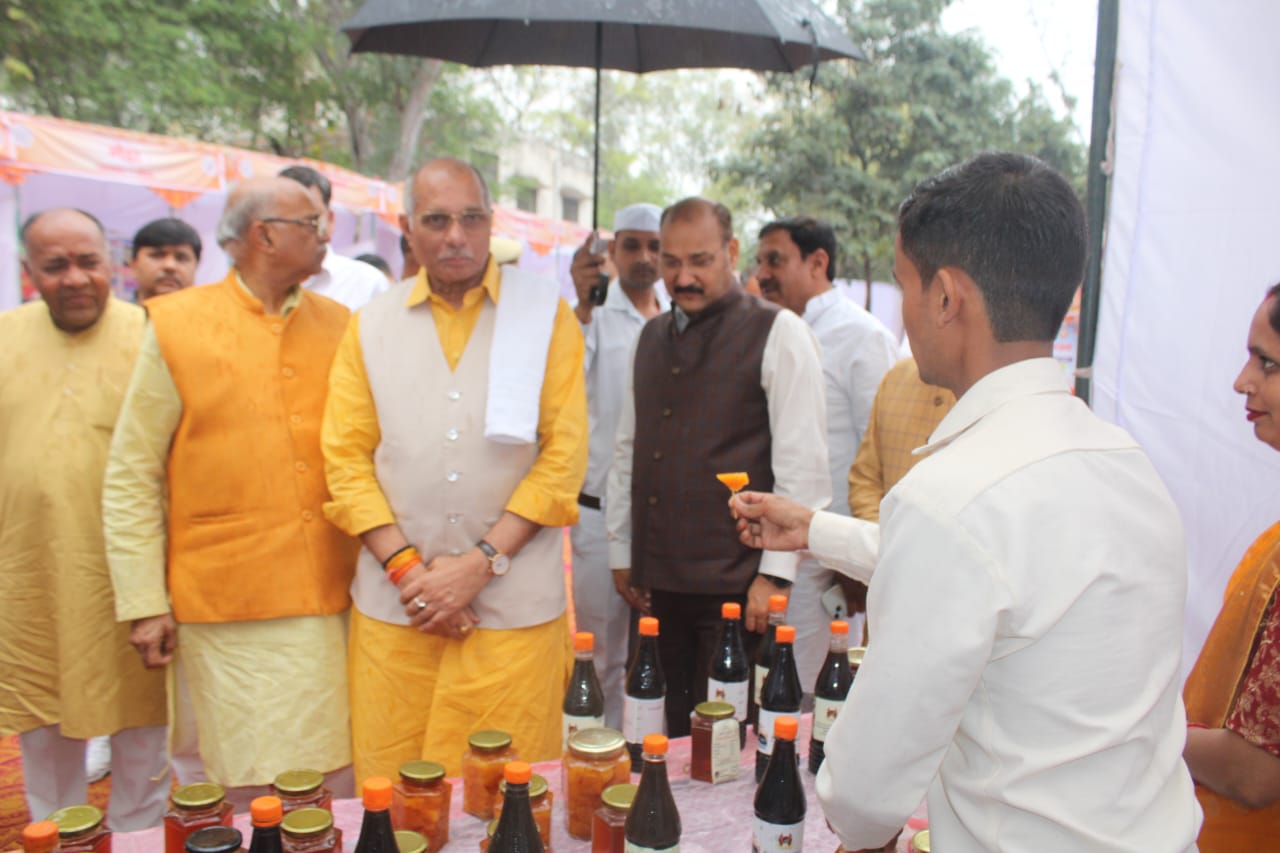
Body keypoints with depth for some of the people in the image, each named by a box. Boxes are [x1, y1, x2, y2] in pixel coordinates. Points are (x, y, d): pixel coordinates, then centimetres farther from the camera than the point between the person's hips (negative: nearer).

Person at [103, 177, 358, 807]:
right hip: (227, 611, -3)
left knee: (340, 782, 9)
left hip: (333, 600, 3)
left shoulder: (338, 325, 8)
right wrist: (144, 604, -3)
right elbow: (130, 478, 1)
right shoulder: (176, 326, -1)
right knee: (246, 792, 5)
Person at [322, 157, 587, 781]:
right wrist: (405, 565, -6)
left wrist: (480, 563, -9)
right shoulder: (371, 324, 9)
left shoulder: (547, 314, 2)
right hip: (393, 609, 2)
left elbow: (565, 455, -3)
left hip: (515, 606, -2)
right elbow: (346, 455, 5)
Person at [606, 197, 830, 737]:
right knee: (662, 732, 13)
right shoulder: (651, 337, 13)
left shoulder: (778, 334, -5)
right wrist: (620, 551, 15)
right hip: (655, 581, 6)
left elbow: (803, 467, -10)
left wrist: (775, 574, -12)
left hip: (733, 585, -5)